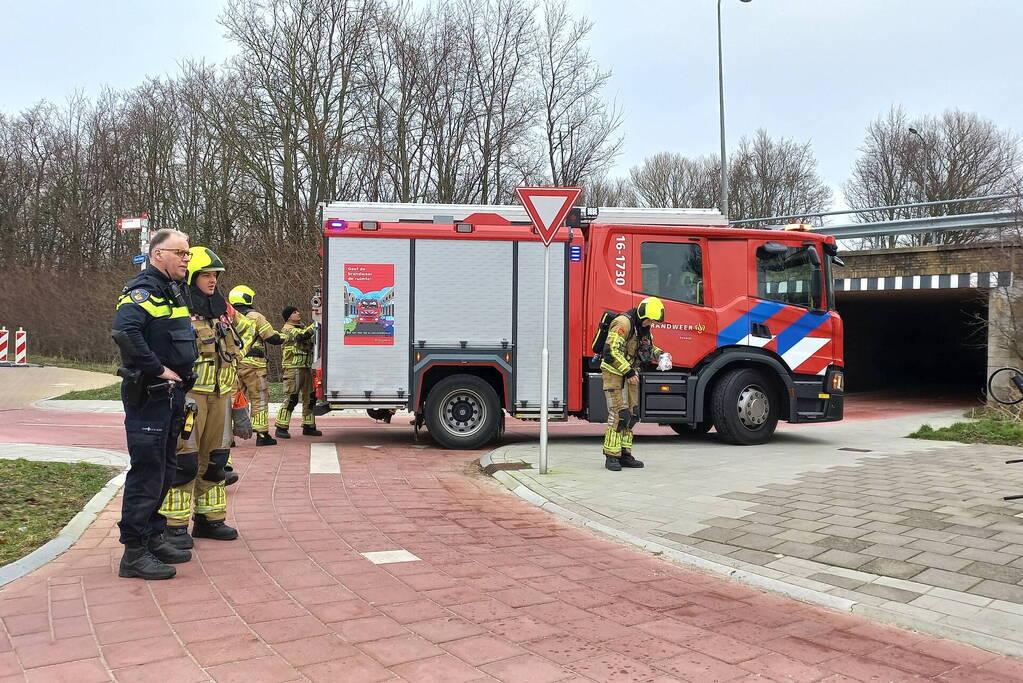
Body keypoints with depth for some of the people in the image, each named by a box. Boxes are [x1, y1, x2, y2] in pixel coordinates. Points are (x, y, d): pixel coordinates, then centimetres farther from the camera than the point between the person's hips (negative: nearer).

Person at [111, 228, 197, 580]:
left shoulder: (174, 290, 15)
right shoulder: (143, 290, -15)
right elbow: (124, 331, -32)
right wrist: (158, 369, -24)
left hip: (172, 393, 10)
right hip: (148, 396, -10)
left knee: (165, 470, 16)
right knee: (147, 472, -5)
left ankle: (152, 537, 28)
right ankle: (134, 553, 3)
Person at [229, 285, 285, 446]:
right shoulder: (255, 317, -5)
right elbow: (273, 338, -7)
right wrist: (284, 336, 11)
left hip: (233, 365, 5)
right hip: (252, 365, -5)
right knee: (259, 399, 3)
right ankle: (262, 434, 4)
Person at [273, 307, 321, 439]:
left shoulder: (302, 327, 21)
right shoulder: (288, 329, -7)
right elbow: (302, 335, -24)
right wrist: (316, 325, -22)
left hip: (307, 368, 9)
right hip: (293, 367, -9)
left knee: (310, 398, 10)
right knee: (291, 398, -9)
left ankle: (308, 426, 18)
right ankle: (281, 428, -3)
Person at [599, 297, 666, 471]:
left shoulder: (643, 326, 8)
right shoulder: (623, 323, -21)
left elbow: (648, 346, 24)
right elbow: (611, 350, -28)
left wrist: (660, 354, 3)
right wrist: (628, 372, -26)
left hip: (630, 374, 9)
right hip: (614, 373, -9)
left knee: (632, 415, 8)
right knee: (619, 414, -13)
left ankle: (624, 455, 14)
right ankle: (611, 457, -7)